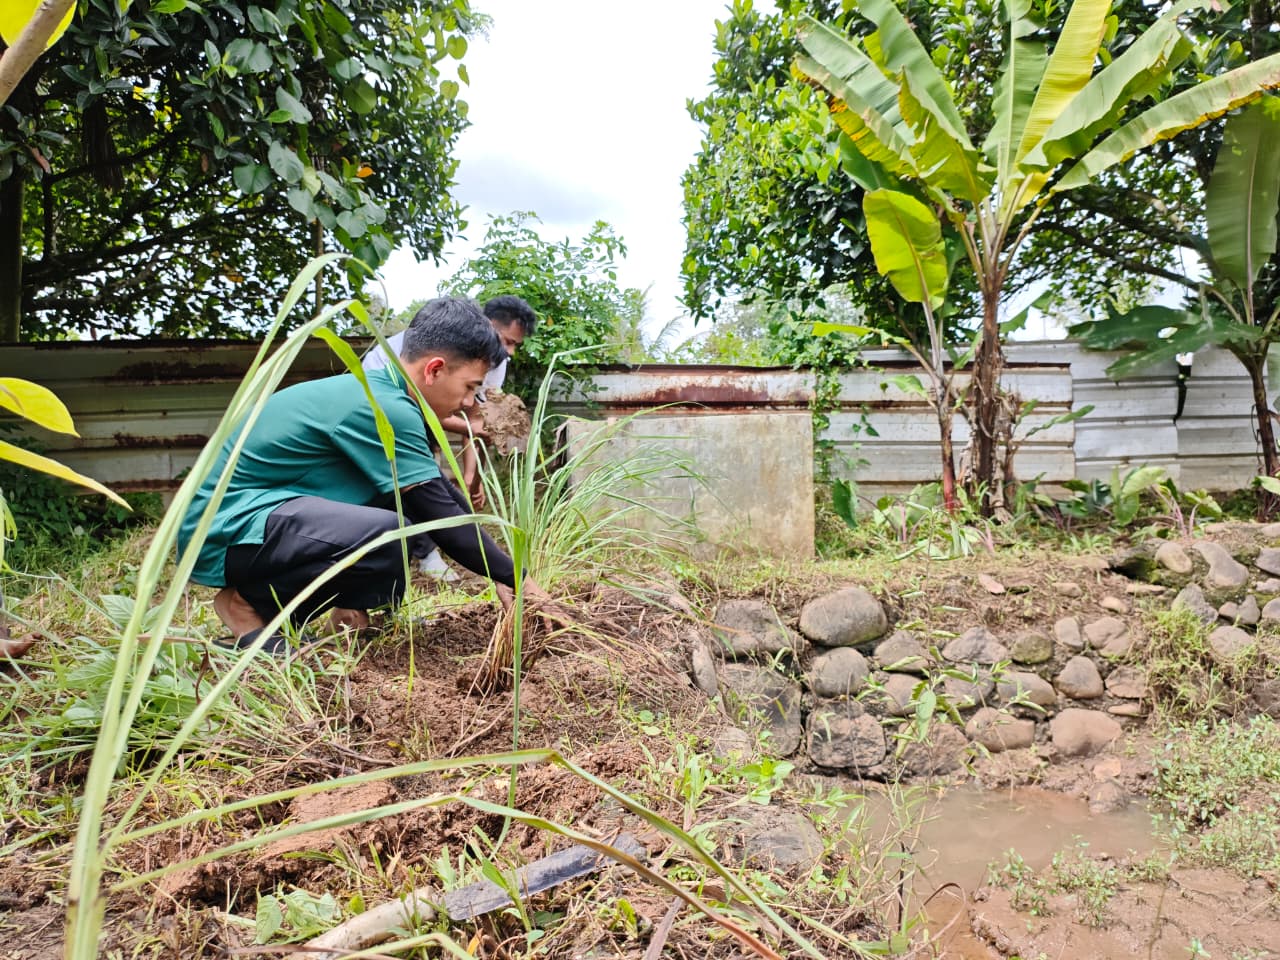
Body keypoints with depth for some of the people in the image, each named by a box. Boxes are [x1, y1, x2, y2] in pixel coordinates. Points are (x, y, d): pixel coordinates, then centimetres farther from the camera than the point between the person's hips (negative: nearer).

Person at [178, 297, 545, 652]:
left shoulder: (378, 392, 8)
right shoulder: (383, 408, -21)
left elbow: (442, 496, 13)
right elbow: (441, 517, -19)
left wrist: (500, 575, 12)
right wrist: (513, 578, -8)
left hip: (263, 512, 10)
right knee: (386, 534, -33)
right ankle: (250, 604, -9)